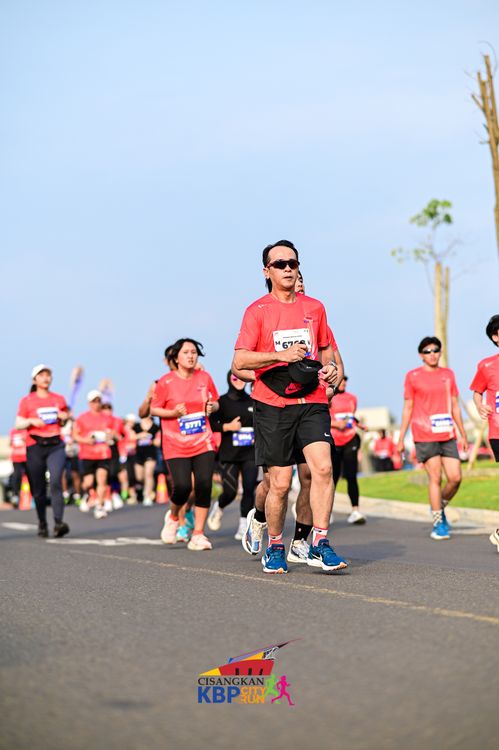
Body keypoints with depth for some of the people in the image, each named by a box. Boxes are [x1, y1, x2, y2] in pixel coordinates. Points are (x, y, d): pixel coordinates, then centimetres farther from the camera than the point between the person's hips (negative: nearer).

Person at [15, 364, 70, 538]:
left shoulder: (59, 399, 11)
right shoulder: (26, 401, 5)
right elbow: (18, 424, 3)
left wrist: (64, 418, 1)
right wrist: (31, 421, -15)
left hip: (56, 446, 0)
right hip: (35, 447, 0)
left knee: (56, 481, -20)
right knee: (38, 489, 2)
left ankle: (58, 523, -28)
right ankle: (42, 525, 17)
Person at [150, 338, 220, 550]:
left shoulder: (204, 377, 5)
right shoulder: (166, 382, -4)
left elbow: (215, 403, 18)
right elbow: (154, 409, 2)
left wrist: (212, 407, -5)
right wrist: (173, 412, -15)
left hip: (203, 443, 3)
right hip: (176, 445, -3)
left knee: (204, 485, -9)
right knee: (182, 487, -14)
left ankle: (198, 535, 2)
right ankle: (173, 517, 21)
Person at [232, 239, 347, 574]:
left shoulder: (315, 307, 12)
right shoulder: (257, 311, 1)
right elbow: (240, 361, -5)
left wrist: (329, 367, 4)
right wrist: (281, 355, -17)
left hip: (312, 401, 3)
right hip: (272, 405, -2)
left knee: (323, 467, -17)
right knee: (280, 483, 0)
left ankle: (319, 545, -11)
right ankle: (274, 549, 20)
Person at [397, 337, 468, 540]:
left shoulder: (448, 374, 13)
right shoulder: (413, 376, 2)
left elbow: (454, 406, 17)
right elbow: (408, 408, 5)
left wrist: (463, 435, 16)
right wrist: (401, 439, 3)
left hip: (448, 436, 4)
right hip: (424, 436, -4)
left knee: (455, 478, -3)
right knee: (435, 478, -7)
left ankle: (440, 507, 24)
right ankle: (438, 523, 2)